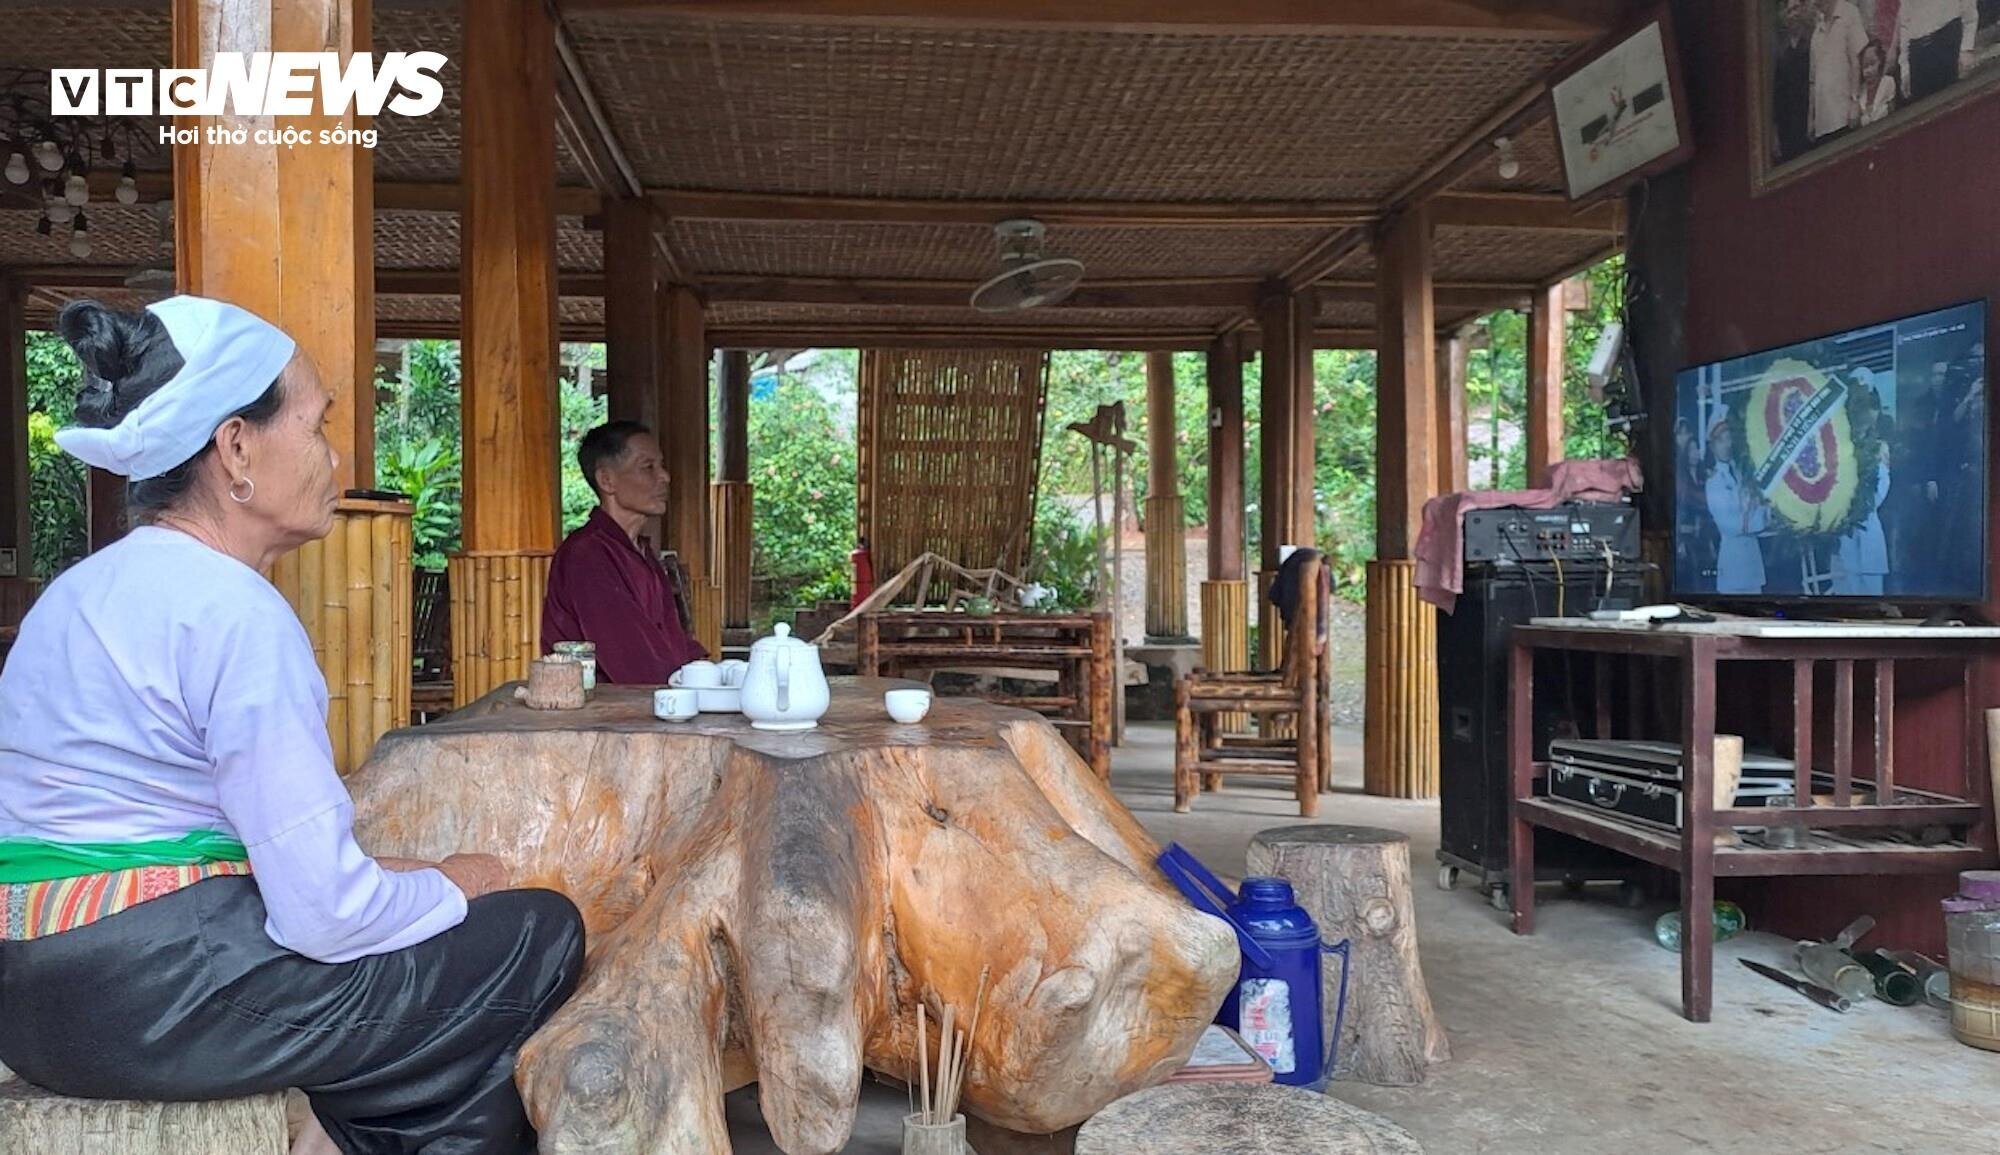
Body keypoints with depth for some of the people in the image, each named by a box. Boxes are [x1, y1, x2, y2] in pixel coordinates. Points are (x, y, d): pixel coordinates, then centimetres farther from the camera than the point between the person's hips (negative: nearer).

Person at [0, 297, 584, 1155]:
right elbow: (325, 913, -21)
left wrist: (405, 883, 11)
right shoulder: (235, 610, -18)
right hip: (157, 996, -10)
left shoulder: (82, 588, 11)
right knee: (542, 933, 0)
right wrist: (449, 888, -1)